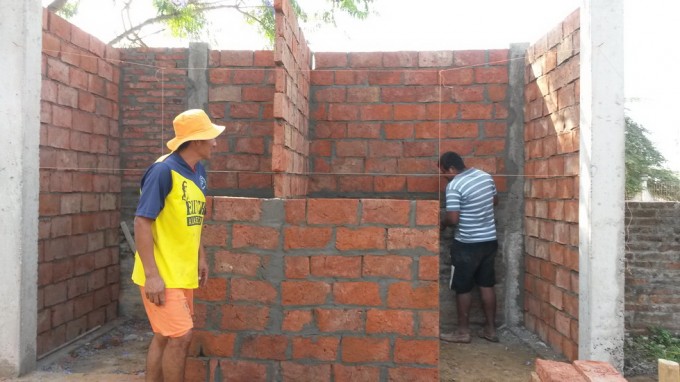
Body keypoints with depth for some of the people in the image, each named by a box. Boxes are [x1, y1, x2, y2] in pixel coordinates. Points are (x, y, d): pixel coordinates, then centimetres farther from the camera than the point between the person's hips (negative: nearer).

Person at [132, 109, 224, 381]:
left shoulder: (198, 171, 6)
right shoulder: (163, 170, -18)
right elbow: (142, 222, -19)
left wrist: (201, 256, 16)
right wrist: (152, 274, -22)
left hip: (183, 271, 8)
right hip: (162, 274, -8)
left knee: (165, 336, 13)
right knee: (181, 336, -6)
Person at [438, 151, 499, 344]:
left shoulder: (454, 186, -18)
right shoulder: (486, 176, 5)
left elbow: (453, 219, -21)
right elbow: (495, 201, 19)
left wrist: (441, 221, -1)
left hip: (467, 244, -7)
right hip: (490, 240, 7)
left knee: (463, 288, 7)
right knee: (487, 285, 14)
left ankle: (463, 331, 15)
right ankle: (490, 329, 21)